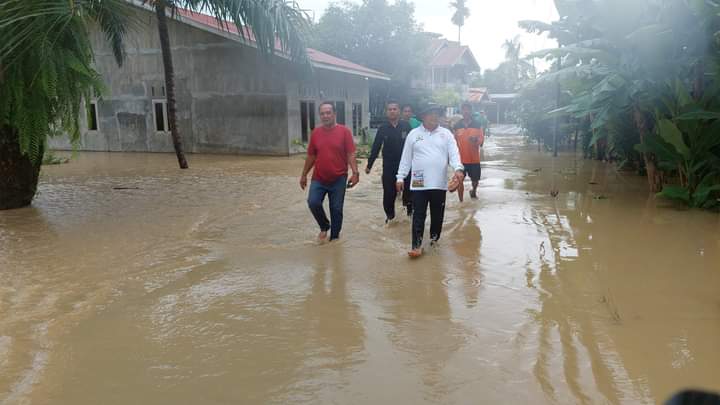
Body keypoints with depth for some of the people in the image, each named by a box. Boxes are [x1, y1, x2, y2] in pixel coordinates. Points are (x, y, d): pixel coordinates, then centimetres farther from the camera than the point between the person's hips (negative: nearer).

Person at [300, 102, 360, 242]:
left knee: (336, 209, 3)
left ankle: (334, 237, 22)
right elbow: (311, 156, 11)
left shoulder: (344, 131, -6)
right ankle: (324, 226, 14)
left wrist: (355, 173, -20)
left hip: (338, 179, -2)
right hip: (318, 179, 2)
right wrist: (304, 175, 12)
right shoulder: (315, 133, 4)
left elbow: (351, 155, -8)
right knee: (313, 202, -13)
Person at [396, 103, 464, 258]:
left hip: (439, 183, 1)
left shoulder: (446, 134, 5)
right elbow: (406, 157, 6)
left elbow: (454, 153, -5)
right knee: (418, 216, -2)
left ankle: (434, 239, 30)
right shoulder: (414, 134, 4)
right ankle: (417, 245, 0)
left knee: (438, 215, 12)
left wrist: (458, 169, -23)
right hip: (419, 183, -1)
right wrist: (400, 177, 3)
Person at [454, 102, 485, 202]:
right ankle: (461, 201, 11)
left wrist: (475, 140, -24)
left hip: (474, 158, 0)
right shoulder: (456, 126, 0)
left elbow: (481, 142, -2)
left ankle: (473, 192, 43)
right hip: (460, 159, 0)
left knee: (475, 180, 11)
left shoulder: (478, 125, -2)